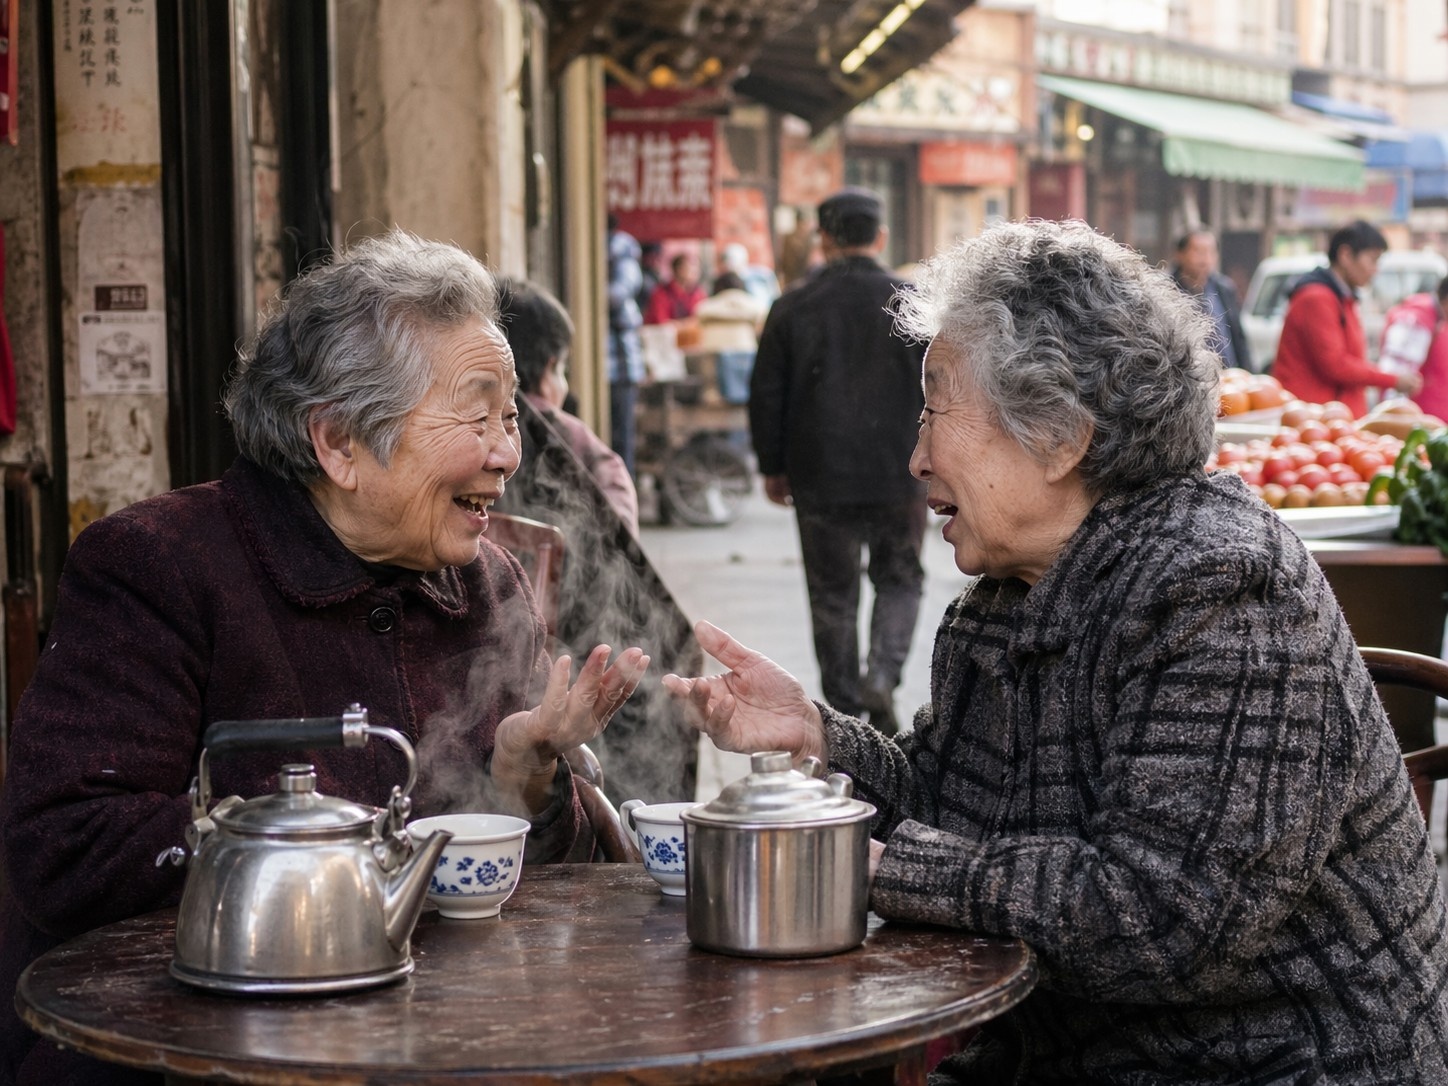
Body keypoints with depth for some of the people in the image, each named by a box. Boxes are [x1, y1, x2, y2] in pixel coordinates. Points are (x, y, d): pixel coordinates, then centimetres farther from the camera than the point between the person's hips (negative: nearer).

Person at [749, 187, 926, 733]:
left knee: (832, 595, 10)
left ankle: (845, 709, 12)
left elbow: (766, 395, 2)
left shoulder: (793, 307, -1)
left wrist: (772, 466, 13)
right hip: (899, 475, 0)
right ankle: (883, 673, -7)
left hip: (820, 480, 0)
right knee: (899, 581, 15)